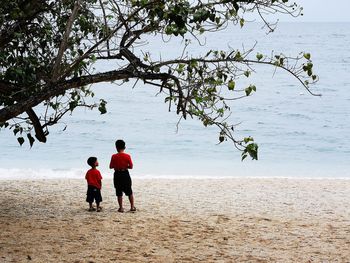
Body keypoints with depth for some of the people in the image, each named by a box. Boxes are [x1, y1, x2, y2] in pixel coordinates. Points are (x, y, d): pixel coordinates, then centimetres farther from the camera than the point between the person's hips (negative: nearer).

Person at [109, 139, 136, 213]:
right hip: (125, 174, 1)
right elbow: (131, 166, -4)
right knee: (129, 192, 13)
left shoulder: (114, 156, -9)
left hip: (117, 174, -1)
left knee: (119, 193, 7)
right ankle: (132, 207, 15)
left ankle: (121, 208, 7)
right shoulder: (127, 156, -8)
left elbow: (111, 167, -3)